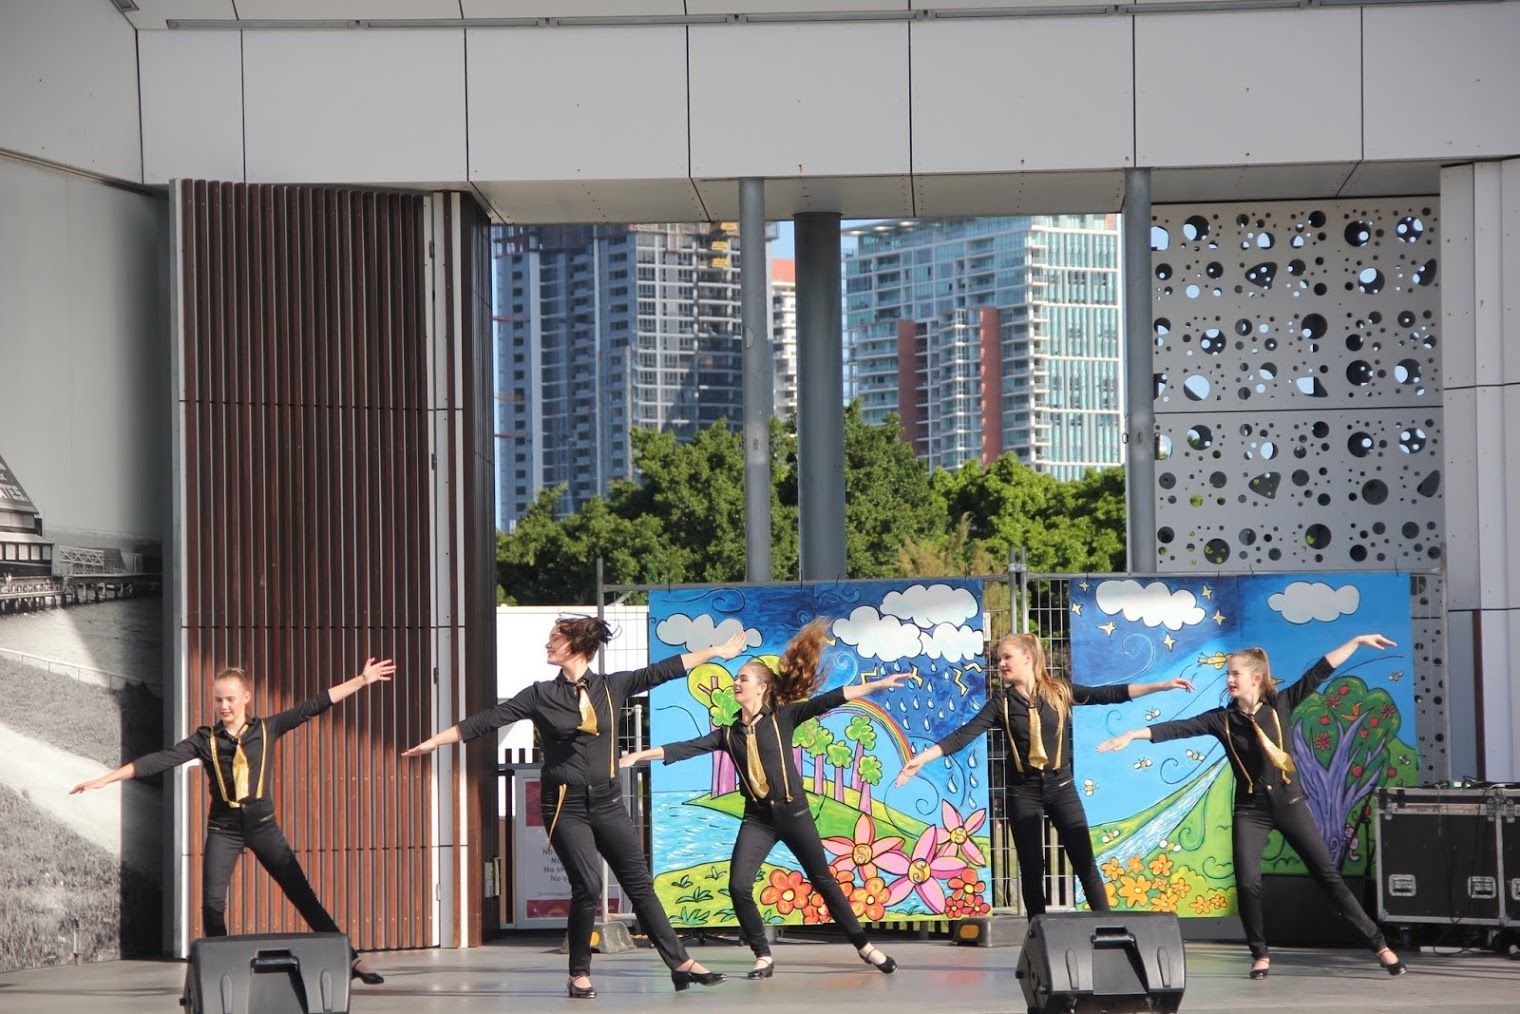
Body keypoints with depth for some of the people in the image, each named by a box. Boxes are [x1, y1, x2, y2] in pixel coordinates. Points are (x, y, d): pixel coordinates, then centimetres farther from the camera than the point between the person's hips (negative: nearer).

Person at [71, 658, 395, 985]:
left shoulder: (267, 729, 0)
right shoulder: (205, 739, -2)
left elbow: (313, 706, 0)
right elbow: (160, 760, -8)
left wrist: (361, 680, -2)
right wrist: (105, 779, -15)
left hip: (263, 825, 0)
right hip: (223, 829, 0)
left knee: (302, 893, -1)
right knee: (212, 903, -5)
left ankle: (351, 959, 3)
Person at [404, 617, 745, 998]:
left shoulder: (611, 687, 3)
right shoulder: (541, 695, -1)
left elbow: (663, 670, 5)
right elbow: (487, 719, -1)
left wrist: (716, 652, 6)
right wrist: (434, 740, -3)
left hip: (607, 804, 2)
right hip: (566, 807, -2)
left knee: (640, 884, 5)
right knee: (588, 886, -13)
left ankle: (681, 964, 9)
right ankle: (579, 974, 2)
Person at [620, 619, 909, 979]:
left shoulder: (782, 717, -3)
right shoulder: (728, 733, 6)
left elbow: (830, 699, -10)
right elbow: (685, 748, 0)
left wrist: (878, 685, -16)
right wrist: (638, 756, -7)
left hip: (792, 812, -3)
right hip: (757, 818, 3)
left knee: (823, 881, 4)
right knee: (738, 886, -10)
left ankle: (864, 947, 16)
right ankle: (763, 957, 3)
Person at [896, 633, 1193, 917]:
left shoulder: (1060, 692, -1)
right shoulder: (1001, 703, -1)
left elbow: (1110, 694, -2)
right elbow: (963, 736, -7)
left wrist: (1161, 686, -8)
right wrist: (921, 758, -18)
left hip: (1060, 787, 0)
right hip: (1024, 791, 0)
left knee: (1084, 862, -3)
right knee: (1032, 868, 4)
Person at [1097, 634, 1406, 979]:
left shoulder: (1280, 704, -4)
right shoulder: (1221, 719, -3)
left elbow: (1319, 672, -5)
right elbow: (1178, 728, -12)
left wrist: (1357, 642, -6)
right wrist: (1132, 734, -23)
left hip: (1288, 802, -1)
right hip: (1250, 809, 1)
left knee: (1327, 875, 2)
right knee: (1247, 882, -11)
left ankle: (1378, 944, 7)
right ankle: (1260, 954, 10)